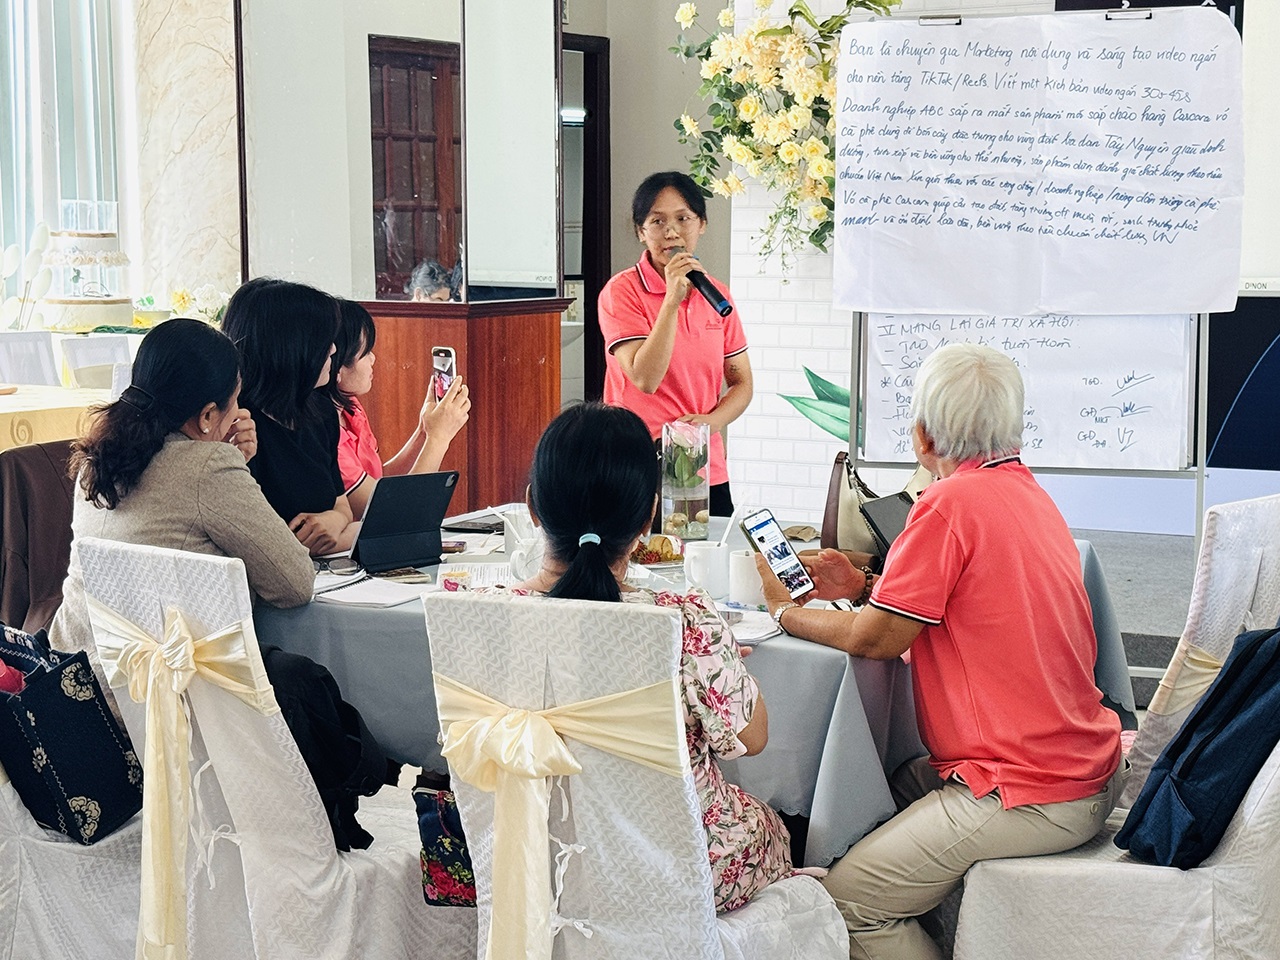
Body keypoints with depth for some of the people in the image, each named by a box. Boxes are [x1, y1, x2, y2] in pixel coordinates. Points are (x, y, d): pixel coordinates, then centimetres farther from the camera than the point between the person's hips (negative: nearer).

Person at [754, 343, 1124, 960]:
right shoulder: (1028, 492, 11)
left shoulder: (951, 503, -18)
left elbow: (874, 640, -12)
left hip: (1031, 794, -10)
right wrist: (865, 587, 14)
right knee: (890, 787, 25)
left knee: (849, 903, -5)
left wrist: (784, 611, 4)